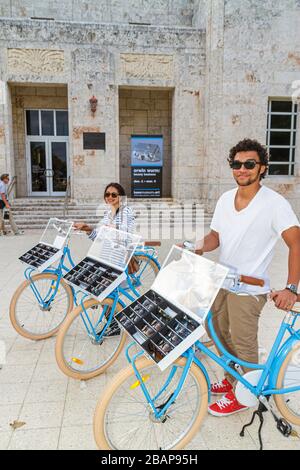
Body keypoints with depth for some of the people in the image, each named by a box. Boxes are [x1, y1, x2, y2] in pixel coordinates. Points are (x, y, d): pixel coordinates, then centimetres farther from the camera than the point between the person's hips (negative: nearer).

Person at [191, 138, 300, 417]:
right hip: (221, 281, 7)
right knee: (220, 334, 20)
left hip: (249, 289, -7)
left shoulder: (274, 203, -16)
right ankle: (231, 380, 43)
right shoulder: (225, 199, 4)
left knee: (243, 345, 6)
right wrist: (199, 247, -12)